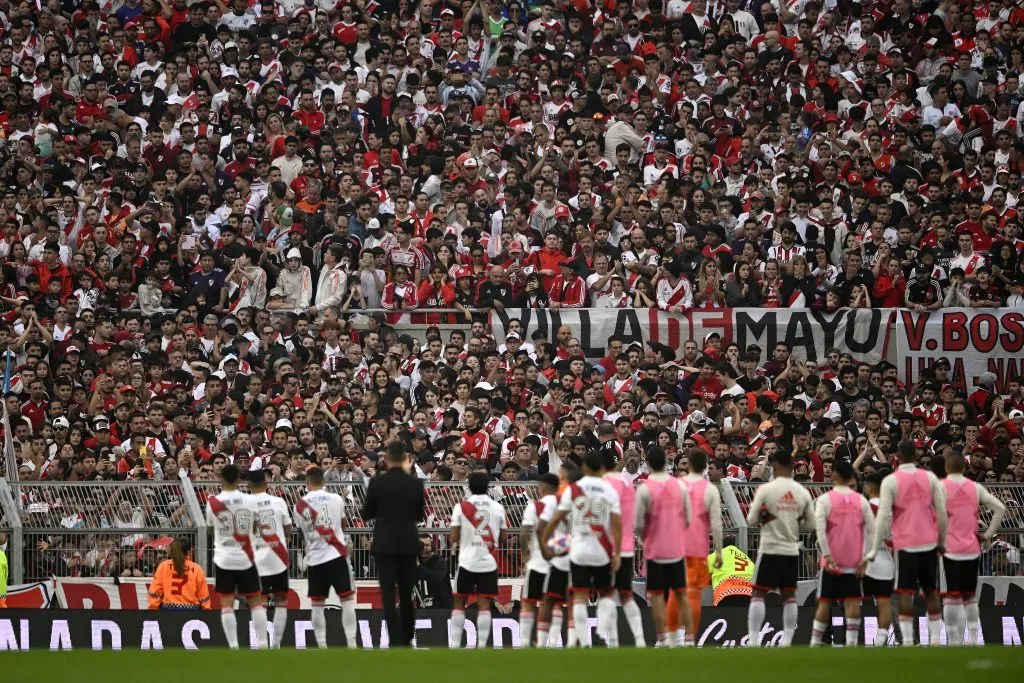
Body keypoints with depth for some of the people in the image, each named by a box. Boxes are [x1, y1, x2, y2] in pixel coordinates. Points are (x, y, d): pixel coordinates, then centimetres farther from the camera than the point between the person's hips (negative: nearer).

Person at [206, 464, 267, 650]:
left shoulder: (213, 502, -6)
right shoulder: (249, 501, -5)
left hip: (223, 558, -1)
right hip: (245, 558, 1)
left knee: (226, 604, 1)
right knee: (256, 601, 9)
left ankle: (233, 647, -6)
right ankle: (262, 645, 3)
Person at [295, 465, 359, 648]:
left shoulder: (300, 505, 1)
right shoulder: (336, 499, -2)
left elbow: (302, 534, 12)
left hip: (314, 558, 2)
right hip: (336, 555, -2)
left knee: (317, 604, 9)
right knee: (347, 599, 1)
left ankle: (321, 645, 5)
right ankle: (351, 643, -6)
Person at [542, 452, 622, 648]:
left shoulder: (573, 489, -1)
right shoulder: (610, 491, 1)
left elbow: (557, 518, -1)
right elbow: (617, 524, -5)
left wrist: (543, 541, 10)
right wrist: (617, 554, -4)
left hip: (579, 551, -1)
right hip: (602, 551, 1)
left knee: (580, 596, 2)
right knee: (606, 594, 15)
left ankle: (584, 642, -6)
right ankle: (609, 638, 1)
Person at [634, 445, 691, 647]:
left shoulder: (645, 488, -12)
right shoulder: (680, 485, -1)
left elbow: (639, 524, -10)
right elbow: (688, 519, 2)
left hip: (655, 550, -4)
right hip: (677, 549, 4)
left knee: (657, 595, 2)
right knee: (681, 594, 11)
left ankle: (663, 640, -3)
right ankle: (689, 638, 9)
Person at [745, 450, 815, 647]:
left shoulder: (766, 489, -10)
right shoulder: (802, 492, 2)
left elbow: (751, 521, -6)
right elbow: (811, 525, 7)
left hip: (770, 549, -4)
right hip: (792, 550, 4)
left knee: (758, 593, 0)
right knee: (789, 594, 10)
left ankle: (753, 640, -7)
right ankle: (787, 640, 7)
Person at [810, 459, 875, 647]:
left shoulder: (825, 499, -4)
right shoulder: (861, 500, 3)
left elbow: (820, 529, -15)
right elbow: (871, 530, -2)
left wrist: (827, 556, -15)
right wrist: (865, 558, -1)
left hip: (831, 561, -1)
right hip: (854, 561, 1)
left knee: (825, 602, 5)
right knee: (852, 601, 2)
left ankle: (815, 643, 7)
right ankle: (851, 642, -5)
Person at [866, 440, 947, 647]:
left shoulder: (890, 481, -5)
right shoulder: (930, 478, 4)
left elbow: (884, 516, -9)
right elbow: (942, 512, 3)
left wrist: (875, 549, -5)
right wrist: (942, 541, 14)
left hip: (906, 544, -3)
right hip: (929, 543, 3)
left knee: (906, 592, -1)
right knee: (931, 591, 11)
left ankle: (907, 641, -6)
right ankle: (935, 639, 10)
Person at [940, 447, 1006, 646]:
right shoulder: (976, 488, 6)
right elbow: (1000, 508, 2)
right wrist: (988, 534, 6)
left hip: (948, 549, -4)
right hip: (972, 548, 4)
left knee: (951, 598, -2)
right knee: (970, 597, 14)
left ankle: (954, 643, -5)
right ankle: (973, 639, 10)